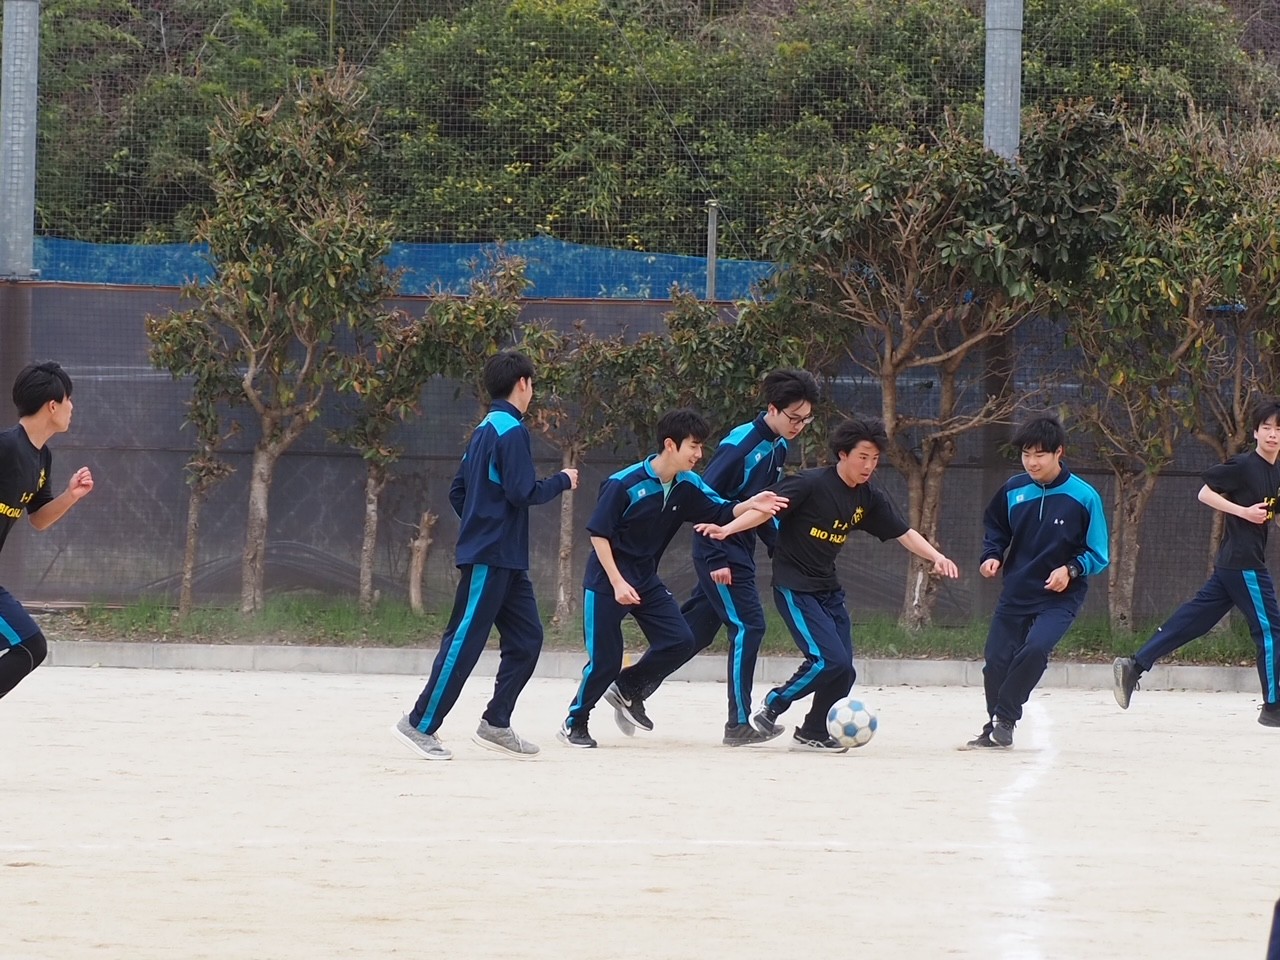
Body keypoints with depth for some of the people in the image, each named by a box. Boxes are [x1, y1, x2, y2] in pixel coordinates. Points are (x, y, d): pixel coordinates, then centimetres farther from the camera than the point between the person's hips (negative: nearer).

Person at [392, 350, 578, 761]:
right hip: (491, 558, -10)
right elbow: (523, 493, -19)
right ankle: (421, 724, -6)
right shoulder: (512, 430, -13)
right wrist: (563, 481, -4)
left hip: (505, 561, 10)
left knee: (527, 638, 10)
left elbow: (457, 492, 19)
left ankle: (496, 724, 11)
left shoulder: (484, 430, 16)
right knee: (465, 641, -8)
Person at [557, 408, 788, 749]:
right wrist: (618, 583, -20)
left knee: (679, 641, -5)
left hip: (646, 580, 6)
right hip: (607, 581, -6)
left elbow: (721, 512, -1)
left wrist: (750, 505, -22)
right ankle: (575, 723, 15)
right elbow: (598, 534, -17)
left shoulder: (687, 486, -2)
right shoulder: (624, 484, -21)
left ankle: (626, 689, 16)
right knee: (605, 659, -5)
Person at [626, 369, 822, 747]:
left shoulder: (779, 447, 9)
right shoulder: (741, 444, -18)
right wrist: (716, 559, -21)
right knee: (748, 625, -12)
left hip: (741, 552, 9)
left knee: (695, 633, 11)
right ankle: (739, 724, -8)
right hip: (720, 551, -9)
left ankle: (630, 686, 21)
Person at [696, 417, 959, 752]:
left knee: (842, 671, 2)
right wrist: (727, 529, -33)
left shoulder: (869, 498, 4)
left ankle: (813, 733, 19)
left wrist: (937, 557, -7)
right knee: (830, 660, -19)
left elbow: (904, 533, 8)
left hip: (828, 590, 7)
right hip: (794, 587, -7)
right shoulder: (812, 484, -15)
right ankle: (773, 706, -1)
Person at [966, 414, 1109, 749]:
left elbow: (1098, 556, -5)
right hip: (1015, 592, 4)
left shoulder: (1084, 497, -11)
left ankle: (1004, 720, -12)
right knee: (996, 660, 1)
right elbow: (995, 528, 18)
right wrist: (992, 556, 0)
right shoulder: (1013, 490, -1)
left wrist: (1071, 569, -22)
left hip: (1060, 597, -4)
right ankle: (994, 729, 24)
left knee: (1035, 649, -27)